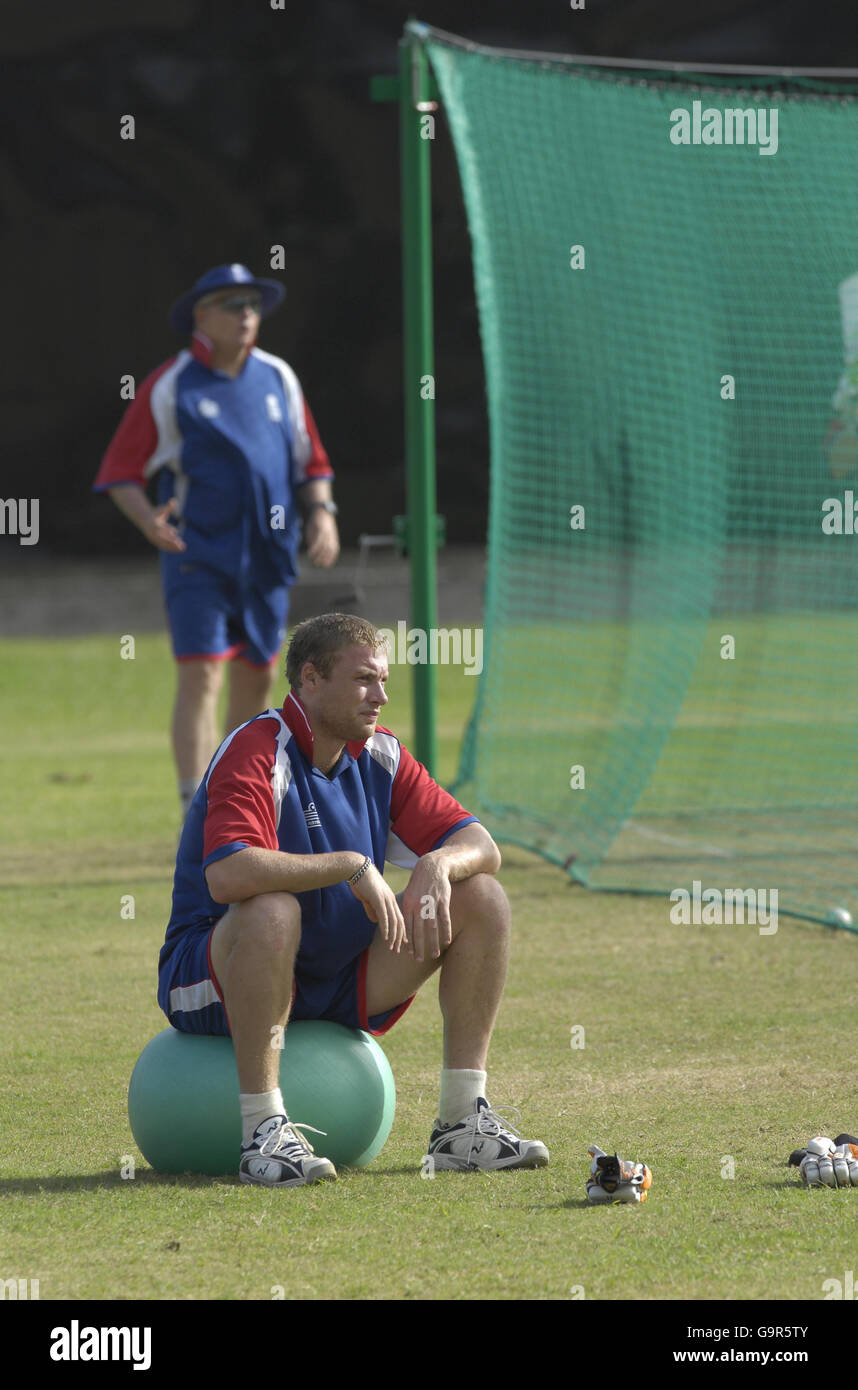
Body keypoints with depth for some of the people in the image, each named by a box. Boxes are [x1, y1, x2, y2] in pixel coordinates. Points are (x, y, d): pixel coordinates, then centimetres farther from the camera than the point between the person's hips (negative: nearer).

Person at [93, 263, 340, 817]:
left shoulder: (278, 378, 10)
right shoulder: (169, 386, -5)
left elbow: (311, 461, 18)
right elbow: (120, 472, -5)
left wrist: (321, 510, -2)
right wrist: (150, 521, -24)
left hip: (269, 557, 5)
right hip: (198, 557, -5)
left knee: (258, 676, 12)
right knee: (200, 675, -14)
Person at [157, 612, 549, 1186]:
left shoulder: (379, 756, 3)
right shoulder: (257, 754, -20)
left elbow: (480, 846, 3)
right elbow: (226, 875, -37)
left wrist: (438, 866, -21)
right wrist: (354, 865, -34)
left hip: (340, 978, 7)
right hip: (213, 977, -7)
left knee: (482, 898, -5)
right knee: (272, 910, -40)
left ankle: (463, 1122, -5)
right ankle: (264, 1131, -35)